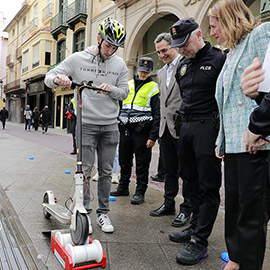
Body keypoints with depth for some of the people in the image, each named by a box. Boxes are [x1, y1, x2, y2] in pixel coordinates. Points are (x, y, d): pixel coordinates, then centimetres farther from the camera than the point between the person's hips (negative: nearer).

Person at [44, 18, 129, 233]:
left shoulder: (120, 64, 6)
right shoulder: (78, 59, 0)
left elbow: (124, 92, 7)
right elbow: (49, 77, 1)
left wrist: (112, 90, -15)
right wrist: (57, 79, -23)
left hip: (110, 126, 3)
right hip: (86, 124, -2)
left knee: (106, 172, 8)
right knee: (85, 171, -1)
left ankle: (103, 213, 20)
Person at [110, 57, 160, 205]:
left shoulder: (153, 88, -1)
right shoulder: (127, 84, 13)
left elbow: (157, 114, -5)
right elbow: (118, 106, 18)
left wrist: (153, 137, -11)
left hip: (142, 131, -5)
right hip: (125, 130, 5)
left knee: (142, 164, 2)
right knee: (124, 161, 14)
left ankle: (140, 192, 13)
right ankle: (123, 187, 30)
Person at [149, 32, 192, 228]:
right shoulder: (161, 73, 19)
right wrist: (162, 123, 17)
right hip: (165, 127, 8)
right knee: (170, 170, 15)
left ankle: (187, 210, 13)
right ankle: (169, 204, 27)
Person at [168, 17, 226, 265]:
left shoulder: (219, 59, -7)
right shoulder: (182, 66, 16)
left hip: (208, 128, -8)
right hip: (186, 128, 8)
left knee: (208, 187, -2)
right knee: (192, 182, 15)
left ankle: (199, 243, 4)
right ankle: (195, 228, 29)